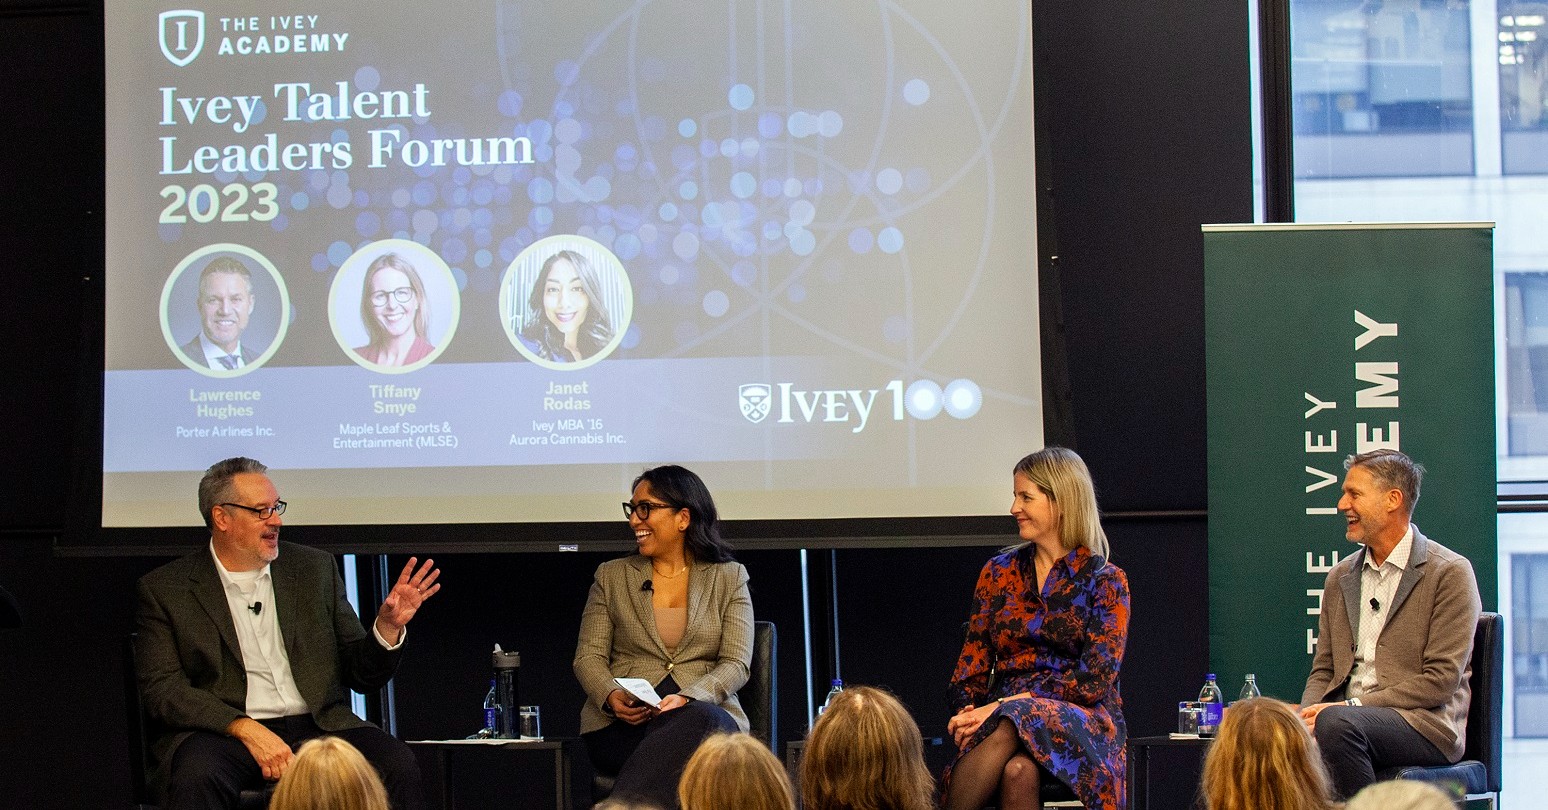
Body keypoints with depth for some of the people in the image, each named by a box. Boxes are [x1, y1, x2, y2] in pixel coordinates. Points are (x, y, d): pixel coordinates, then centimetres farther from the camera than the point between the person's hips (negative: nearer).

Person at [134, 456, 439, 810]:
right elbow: (161, 689, -5)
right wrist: (246, 730, -17)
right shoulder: (165, 589, 6)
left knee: (397, 764, -26)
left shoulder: (315, 568, 16)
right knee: (197, 775, -38)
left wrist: (387, 626, -5)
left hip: (317, 727, 3)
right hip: (224, 733, -3)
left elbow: (361, 675, 17)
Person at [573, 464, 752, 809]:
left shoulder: (729, 578, 14)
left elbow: (737, 663, 3)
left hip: (703, 708, 1)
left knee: (699, 719, -40)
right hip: (621, 724, 0)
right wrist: (611, 697, -13)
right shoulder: (612, 576, 18)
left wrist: (687, 698, -17)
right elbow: (588, 657, 11)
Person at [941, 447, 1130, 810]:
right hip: (1004, 716, 3)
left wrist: (1005, 705, -17)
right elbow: (973, 664, 12)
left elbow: (1095, 680, -8)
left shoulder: (1106, 582, 3)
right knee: (1017, 771, -37)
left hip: (1082, 722, -3)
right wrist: (967, 711, -11)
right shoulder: (999, 572, 16)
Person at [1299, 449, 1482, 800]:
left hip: (1425, 722, -5)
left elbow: (1441, 681, -9)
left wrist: (1352, 706, -16)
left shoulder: (1450, 573, -2)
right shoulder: (1340, 577, 19)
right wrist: (1308, 713, -4)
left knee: (1337, 724, -36)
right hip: (1350, 720, 5)